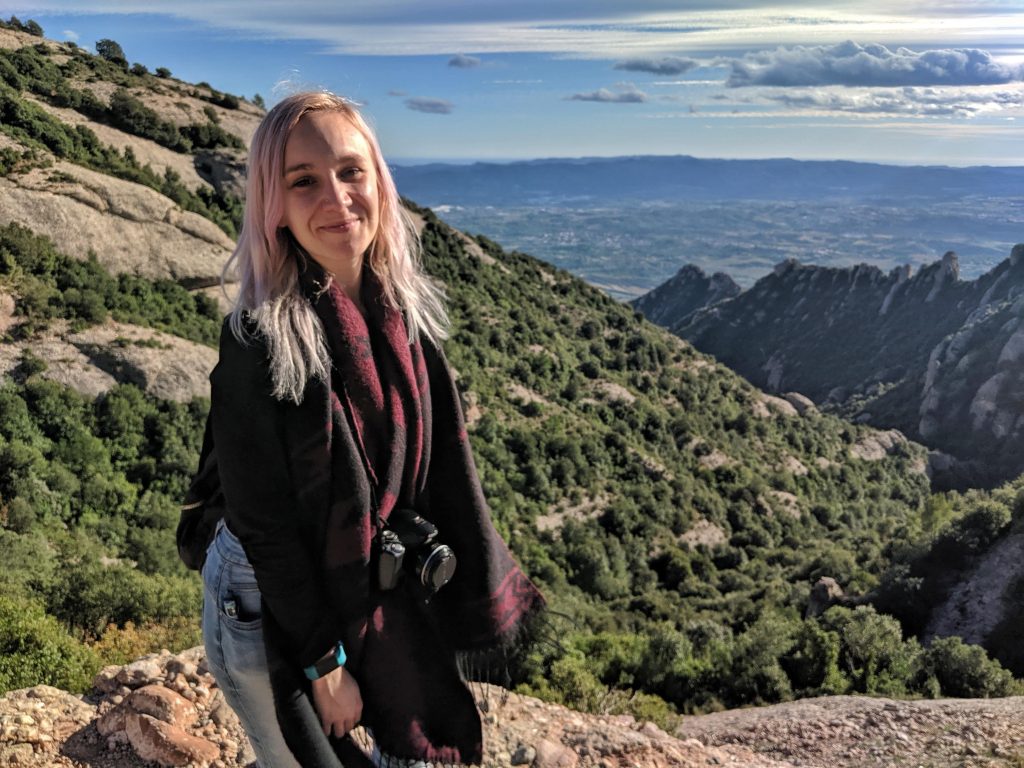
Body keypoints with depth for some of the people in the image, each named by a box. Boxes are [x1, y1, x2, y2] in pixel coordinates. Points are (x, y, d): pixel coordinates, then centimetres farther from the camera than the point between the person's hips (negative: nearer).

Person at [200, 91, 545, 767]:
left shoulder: (407, 312, -8)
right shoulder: (259, 343, -24)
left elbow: (445, 464, -2)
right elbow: (264, 521, -19)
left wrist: (482, 598, 2)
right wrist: (323, 663, -13)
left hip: (389, 591, 5)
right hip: (270, 606, -5)